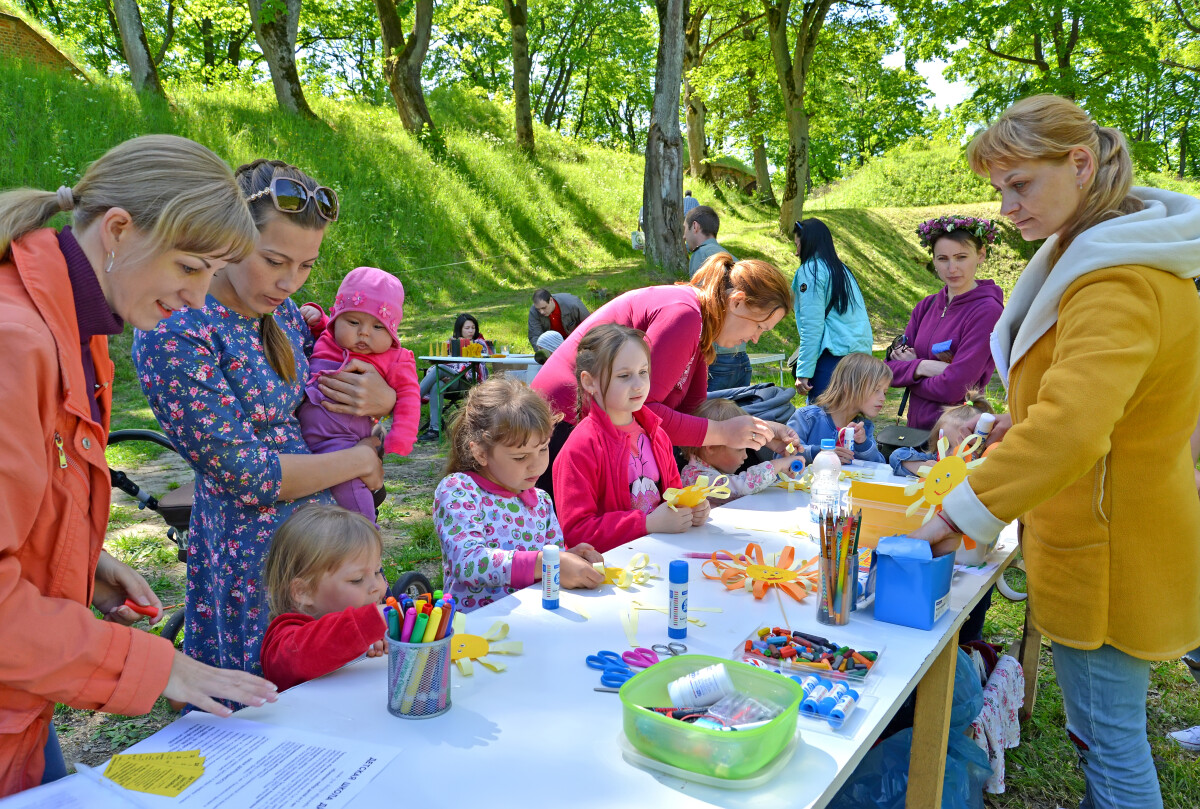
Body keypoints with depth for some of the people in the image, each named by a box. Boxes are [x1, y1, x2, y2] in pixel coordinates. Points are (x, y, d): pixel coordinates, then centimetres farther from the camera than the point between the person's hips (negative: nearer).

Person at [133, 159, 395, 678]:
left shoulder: (282, 313, 3)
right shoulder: (172, 336, -19)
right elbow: (245, 475, -19)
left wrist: (383, 398, -6)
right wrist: (360, 459, -9)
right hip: (251, 554, -7)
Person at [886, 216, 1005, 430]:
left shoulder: (987, 311, -14)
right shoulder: (926, 306, 6)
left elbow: (954, 388, -20)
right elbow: (889, 370, 1)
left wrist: (910, 368, -4)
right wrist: (922, 367, -17)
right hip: (915, 428, 6)